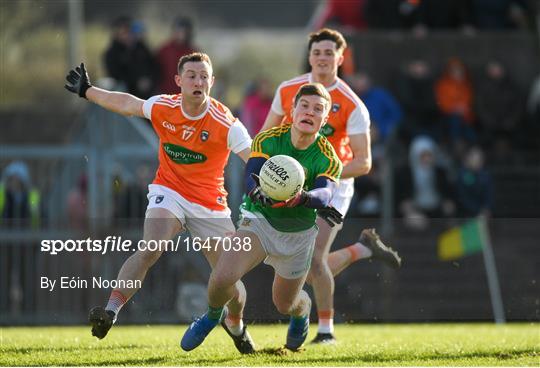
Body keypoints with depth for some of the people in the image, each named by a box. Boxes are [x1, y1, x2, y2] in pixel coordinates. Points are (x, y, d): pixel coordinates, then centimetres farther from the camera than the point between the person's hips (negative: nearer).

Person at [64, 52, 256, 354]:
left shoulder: (226, 124, -19)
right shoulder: (162, 107, -9)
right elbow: (126, 104, 12)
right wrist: (87, 91, 21)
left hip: (211, 205, -1)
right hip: (169, 192, 1)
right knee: (149, 251, -29)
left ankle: (235, 325, 35)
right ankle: (111, 311, -30)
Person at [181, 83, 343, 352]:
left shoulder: (327, 158, -16)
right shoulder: (267, 140, -14)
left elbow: (325, 192, -34)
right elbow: (251, 176, -27)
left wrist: (303, 198, -58)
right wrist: (258, 192, -52)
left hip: (299, 234, 1)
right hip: (259, 220, -1)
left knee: (285, 305, 11)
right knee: (222, 277, -24)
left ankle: (303, 310, 52)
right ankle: (213, 315, 11)